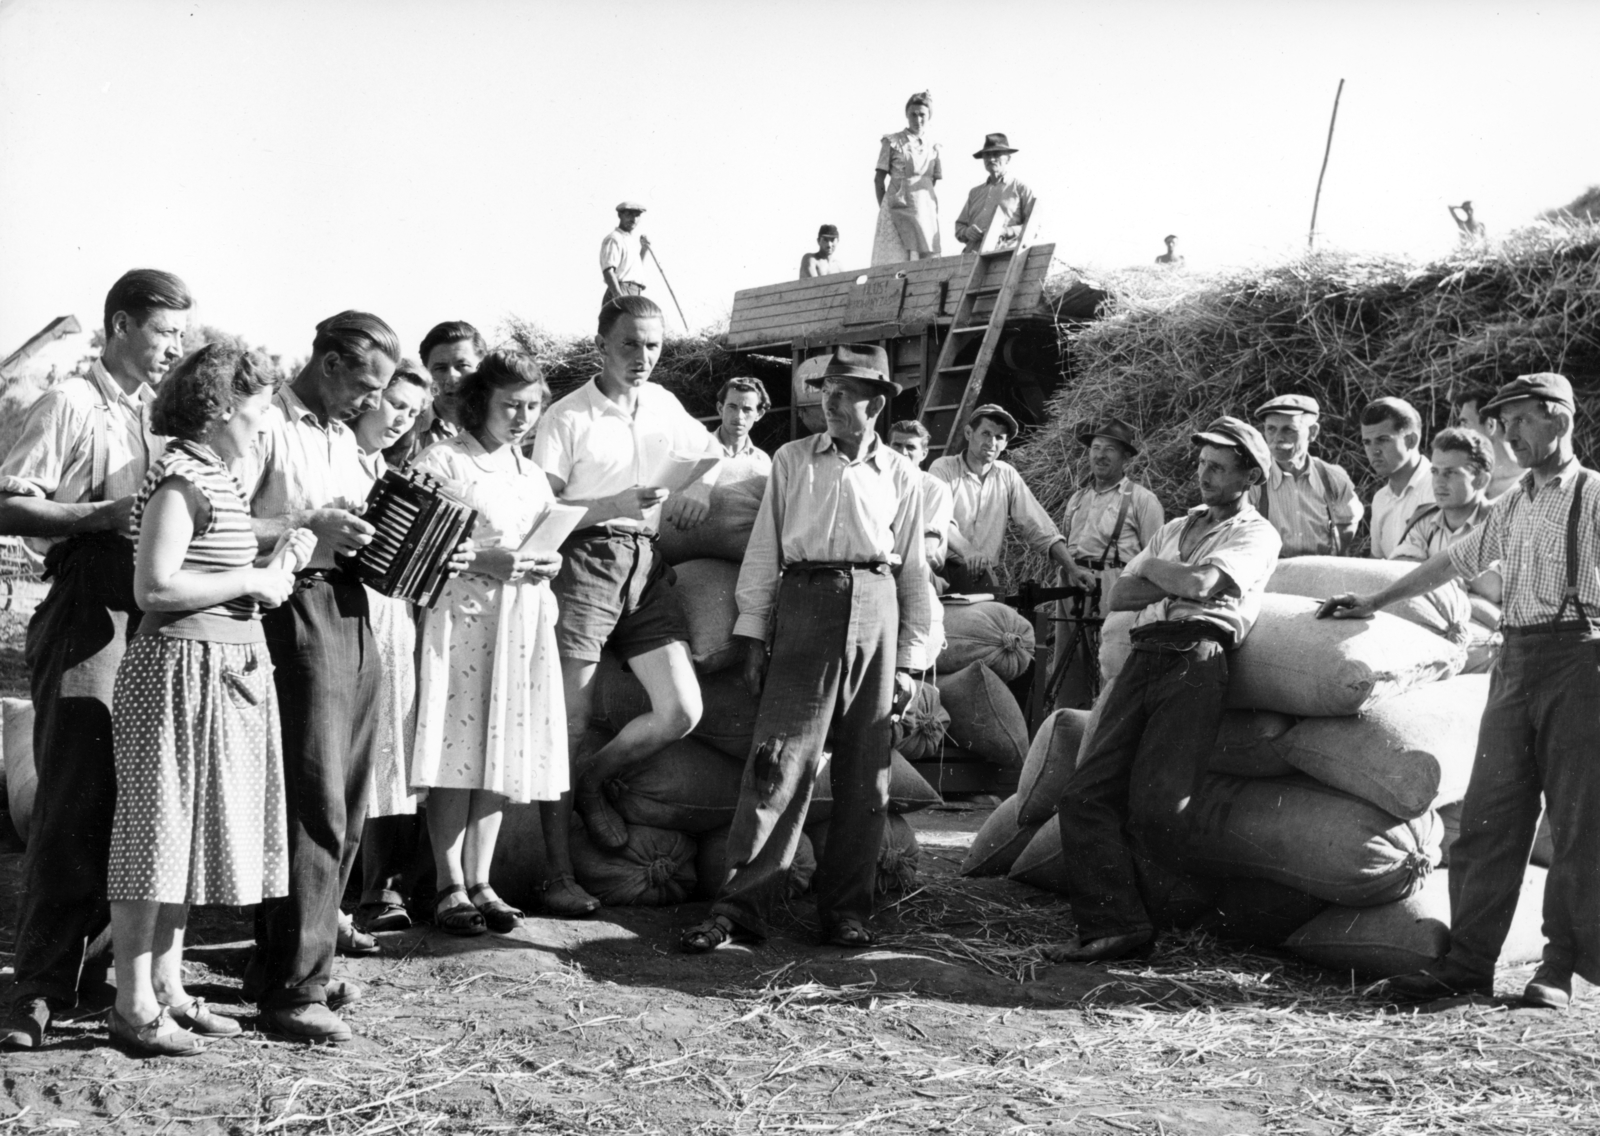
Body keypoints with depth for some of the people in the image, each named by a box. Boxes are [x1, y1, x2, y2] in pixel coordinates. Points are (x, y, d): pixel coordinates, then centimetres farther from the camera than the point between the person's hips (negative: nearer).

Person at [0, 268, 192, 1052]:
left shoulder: (159, 413, 17)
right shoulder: (72, 405, -4)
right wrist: (103, 514, -19)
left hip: (154, 622, 7)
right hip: (86, 617, -7)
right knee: (74, 806, -7)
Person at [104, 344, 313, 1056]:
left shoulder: (216, 477, 14)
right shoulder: (180, 477, -14)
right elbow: (155, 586, -22)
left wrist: (273, 566, 7)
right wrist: (252, 583, -15)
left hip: (225, 669, 10)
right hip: (181, 668, -10)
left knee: (189, 831, 15)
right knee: (159, 828, -2)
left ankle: (168, 989, 25)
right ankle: (134, 1007, 7)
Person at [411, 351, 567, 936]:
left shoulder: (531, 473, 19)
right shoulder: (441, 461, -2)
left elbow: (552, 543, 23)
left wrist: (546, 563, 0)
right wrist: (486, 562, -18)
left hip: (522, 623, 6)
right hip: (459, 614, -6)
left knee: (501, 752, 5)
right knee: (458, 751, -7)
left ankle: (480, 881, 13)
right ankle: (451, 886, 1)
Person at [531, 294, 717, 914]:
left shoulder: (665, 404, 13)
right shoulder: (566, 418, -3)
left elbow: (711, 448, 31)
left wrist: (701, 485, 9)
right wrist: (614, 504, -19)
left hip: (646, 566, 6)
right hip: (584, 563, -5)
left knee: (682, 710, -3)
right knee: (570, 725, -4)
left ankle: (591, 781, 25)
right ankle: (558, 875, 5)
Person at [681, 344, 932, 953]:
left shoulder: (900, 475, 12)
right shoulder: (792, 460, 10)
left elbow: (914, 570, 13)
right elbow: (764, 550, 9)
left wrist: (909, 660, 8)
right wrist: (754, 635, 2)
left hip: (875, 609, 2)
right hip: (805, 606, -1)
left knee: (865, 771, 3)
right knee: (780, 759, -8)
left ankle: (846, 909, 13)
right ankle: (738, 905, -4)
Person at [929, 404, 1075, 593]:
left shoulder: (1007, 475, 8)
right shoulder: (943, 468, -2)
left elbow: (1038, 527, 5)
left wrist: (1072, 570, -7)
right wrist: (966, 551, -37)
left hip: (983, 577, 3)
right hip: (943, 571, -3)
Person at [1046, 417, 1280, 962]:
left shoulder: (1256, 534, 10)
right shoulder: (1175, 528, 31)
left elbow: (1203, 582, -9)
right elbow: (1119, 595, 19)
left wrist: (1155, 570, 9)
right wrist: (1179, 585, 3)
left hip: (1196, 659, -6)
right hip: (1144, 657, 7)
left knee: (1155, 805, -18)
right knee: (1085, 794, -8)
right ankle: (1114, 922, -9)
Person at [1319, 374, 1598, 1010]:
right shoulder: (1512, 507, 18)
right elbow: (1452, 562, 26)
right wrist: (1371, 605, 28)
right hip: (1515, 658, 6)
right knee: (1488, 815, 3)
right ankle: (1469, 961, 6)